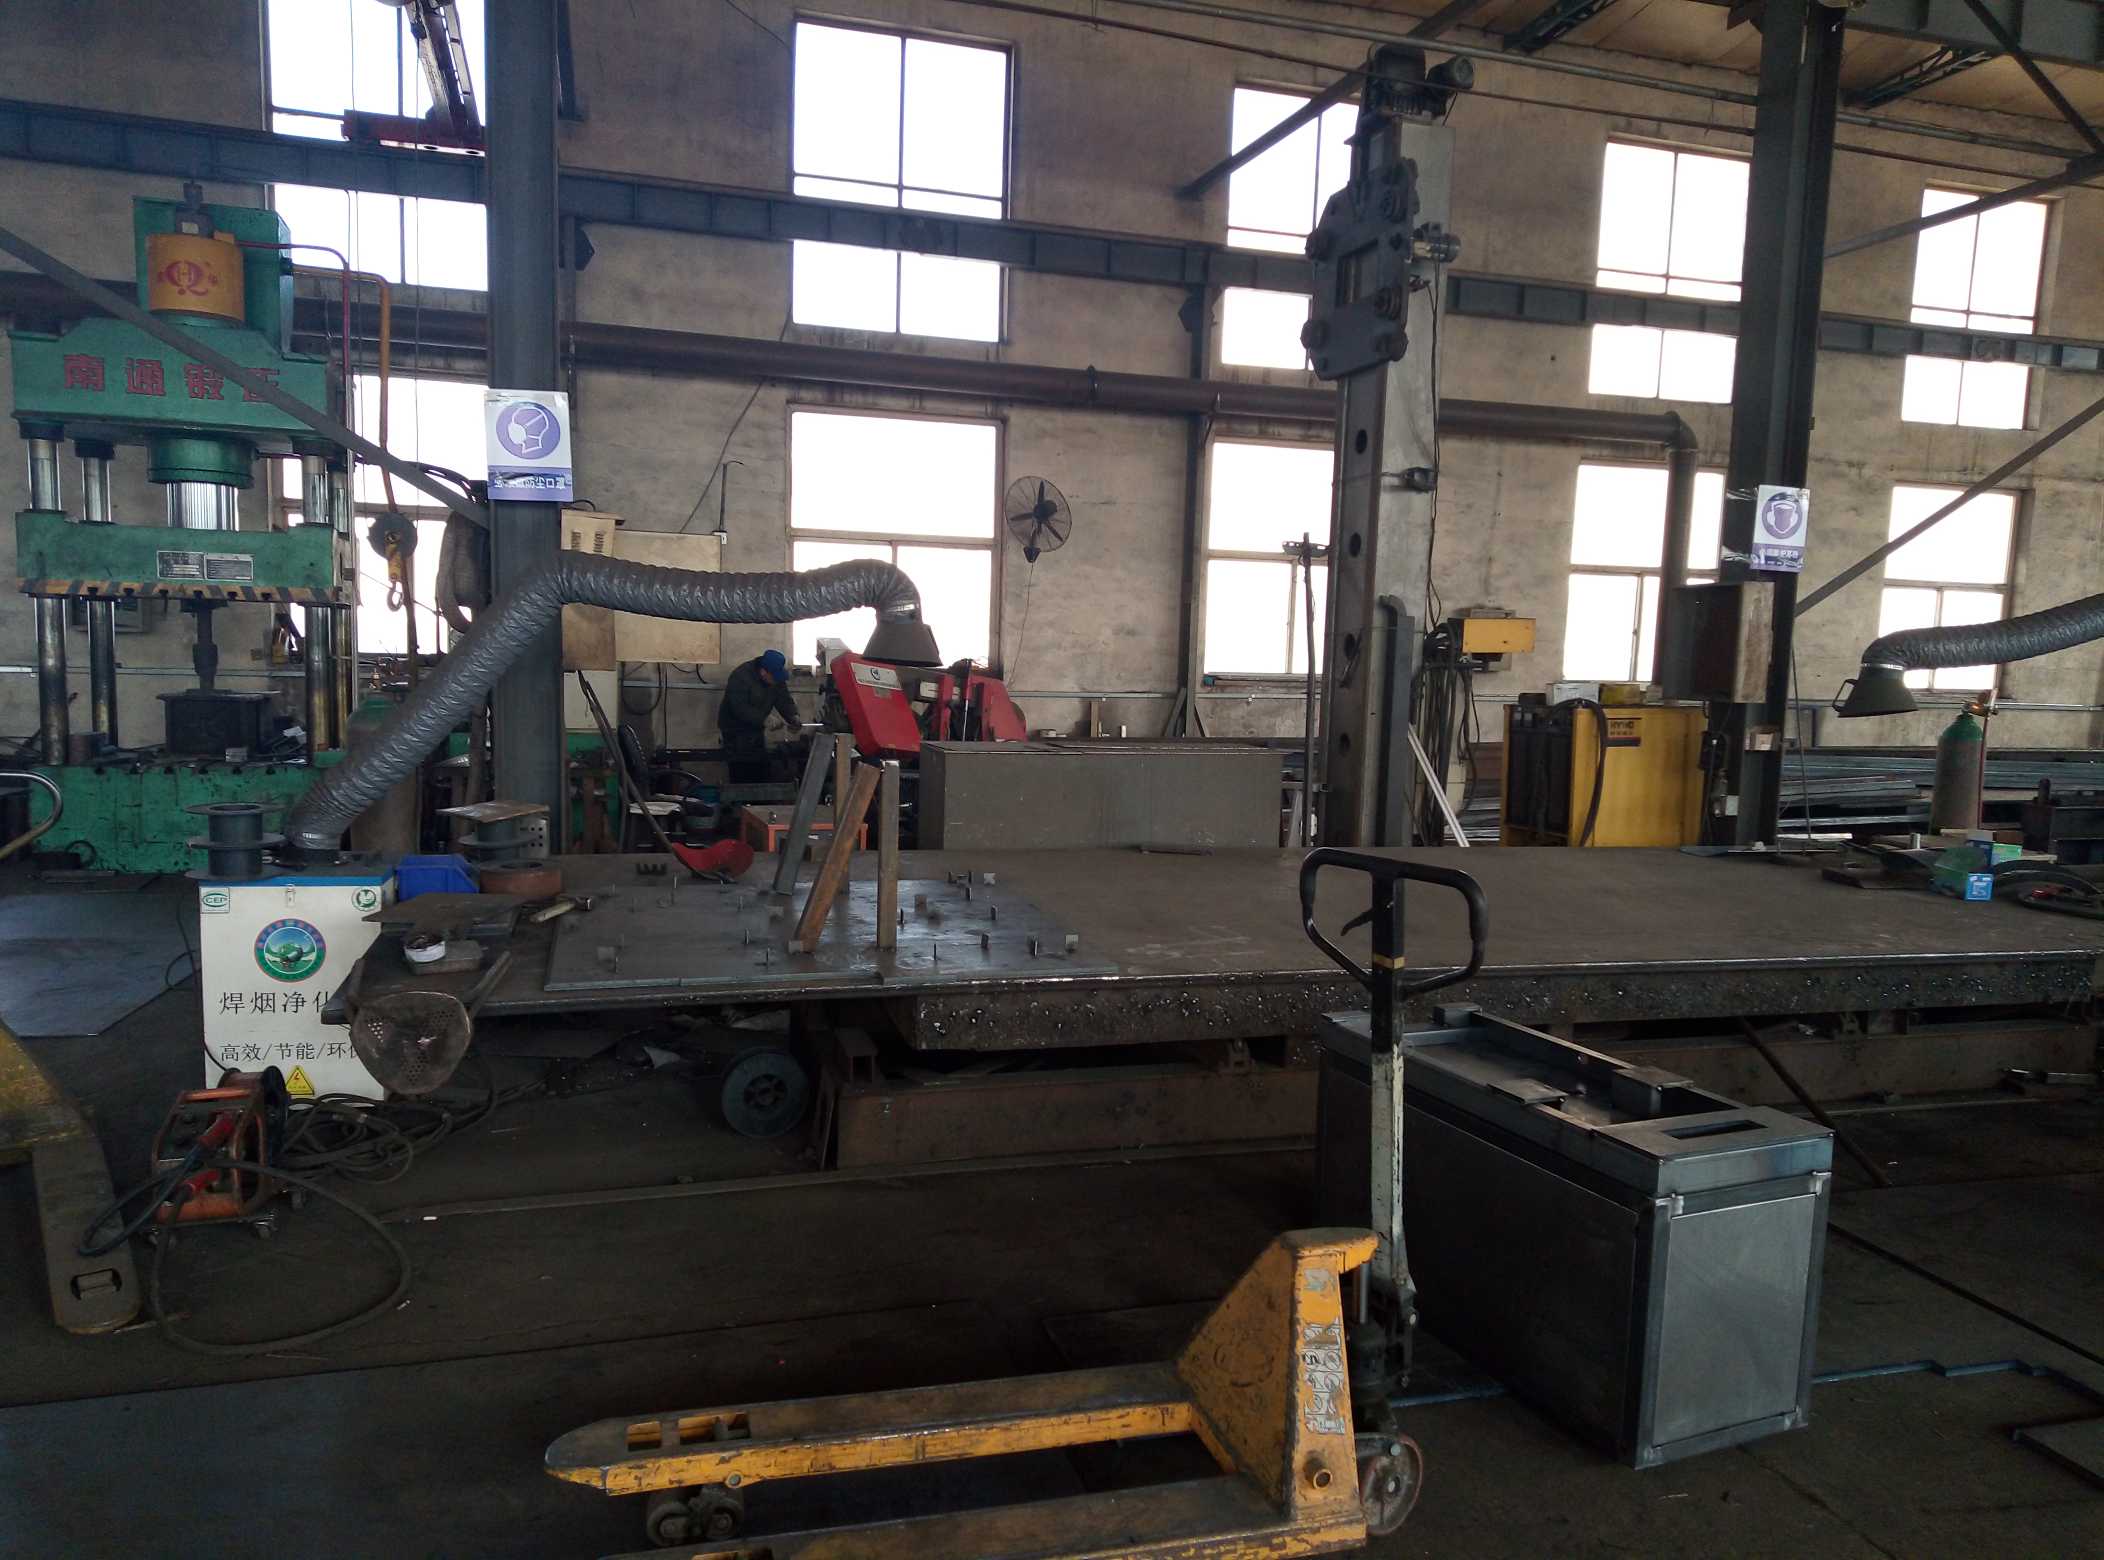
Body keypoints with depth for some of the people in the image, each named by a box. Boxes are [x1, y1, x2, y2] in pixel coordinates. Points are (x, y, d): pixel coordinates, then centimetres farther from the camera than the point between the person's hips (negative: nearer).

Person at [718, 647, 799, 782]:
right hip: (736, 729, -7)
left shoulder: (777, 679, -3)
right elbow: (740, 708, -31)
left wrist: (793, 716, -22)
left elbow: (783, 699, -2)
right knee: (742, 776, -11)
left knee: (760, 773, 9)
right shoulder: (740, 677, -25)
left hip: (756, 728, 7)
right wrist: (764, 720, -38)